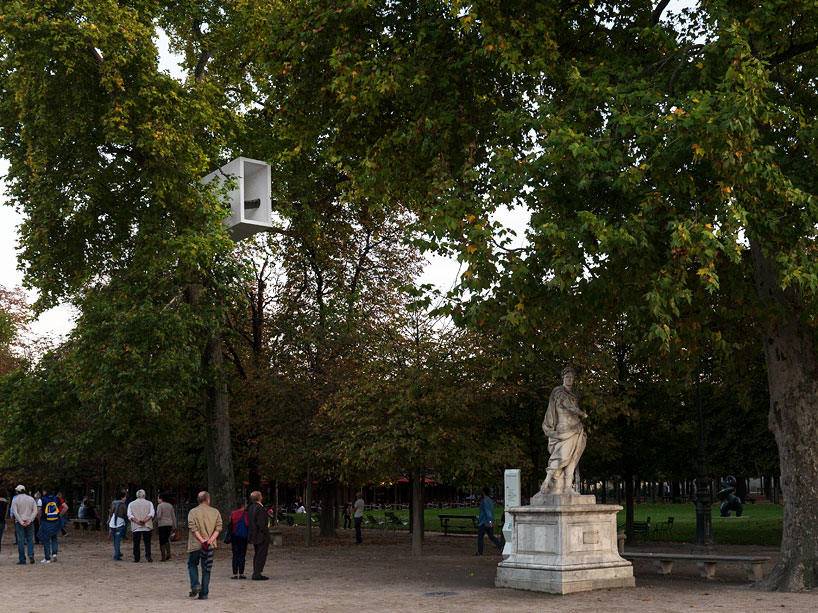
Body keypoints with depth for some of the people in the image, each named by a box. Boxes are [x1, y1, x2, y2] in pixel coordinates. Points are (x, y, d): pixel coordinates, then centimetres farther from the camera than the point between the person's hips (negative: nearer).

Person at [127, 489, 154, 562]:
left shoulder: (131, 504, 10)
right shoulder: (149, 503, 6)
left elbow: (129, 515, -3)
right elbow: (152, 513, -8)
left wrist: (137, 522, -12)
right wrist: (145, 520, -15)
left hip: (136, 527, 1)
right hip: (147, 526, -1)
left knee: (136, 543, 5)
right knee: (147, 542, 6)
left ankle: (136, 559, 4)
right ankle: (147, 555, -11)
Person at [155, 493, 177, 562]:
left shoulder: (160, 506, -7)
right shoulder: (170, 505, 11)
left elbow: (158, 516, -17)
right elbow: (173, 516, 11)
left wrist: (154, 522, -4)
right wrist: (174, 525, 14)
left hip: (162, 525, -6)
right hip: (169, 524, 6)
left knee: (162, 541, 0)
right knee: (166, 539, 19)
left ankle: (163, 557, -2)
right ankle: (168, 554, 8)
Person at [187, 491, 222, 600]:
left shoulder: (193, 512, -2)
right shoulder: (215, 512, 5)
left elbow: (193, 528, -12)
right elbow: (218, 528, -5)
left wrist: (202, 540, -13)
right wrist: (211, 539, -12)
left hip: (195, 544, -2)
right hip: (210, 546, 2)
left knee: (192, 564, 17)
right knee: (206, 568, 7)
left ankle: (195, 585, -3)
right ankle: (204, 593, 6)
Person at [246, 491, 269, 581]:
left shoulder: (250, 508, 9)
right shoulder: (259, 508, -18)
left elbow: (248, 522, 13)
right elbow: (260, 523, -22)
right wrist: (266, 534, -15)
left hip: (254, 535, 9)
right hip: (261, 535, -9)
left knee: (257, 554, 16)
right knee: (261, 555, -5)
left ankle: (256, 574, 18)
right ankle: (257, 574, -6)